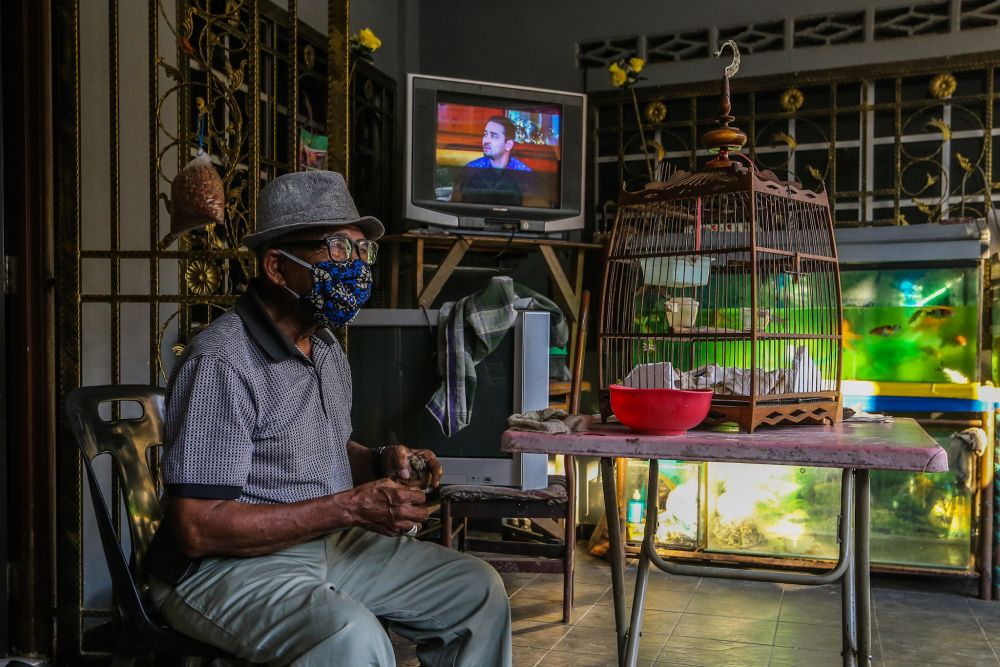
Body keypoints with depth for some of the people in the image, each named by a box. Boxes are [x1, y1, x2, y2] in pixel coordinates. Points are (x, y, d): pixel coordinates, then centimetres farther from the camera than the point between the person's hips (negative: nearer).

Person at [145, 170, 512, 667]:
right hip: (223, 567, -8)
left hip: (328, 545, 8)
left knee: (478, 591, 4)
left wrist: (382, 463, -2)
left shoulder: (326, 348, 7)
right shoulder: (220, 362, -21)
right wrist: (350, 507, -25)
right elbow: (197, 529, -25)